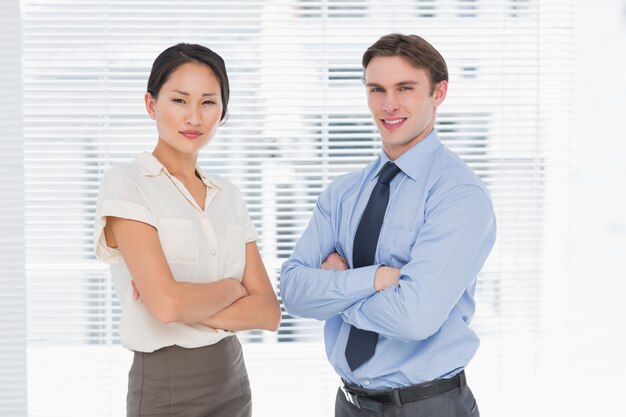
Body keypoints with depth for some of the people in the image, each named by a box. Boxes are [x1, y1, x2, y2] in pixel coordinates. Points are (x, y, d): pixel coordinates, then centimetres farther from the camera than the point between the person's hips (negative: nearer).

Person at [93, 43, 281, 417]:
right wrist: (231, 288, -4)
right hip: (164, 386, -5)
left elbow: (268, 312, -1)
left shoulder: (228, 196, 7)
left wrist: (189, 308, -15)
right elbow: (167, 303, -21)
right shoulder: (126, 183, -9)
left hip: (233, 378, 5)